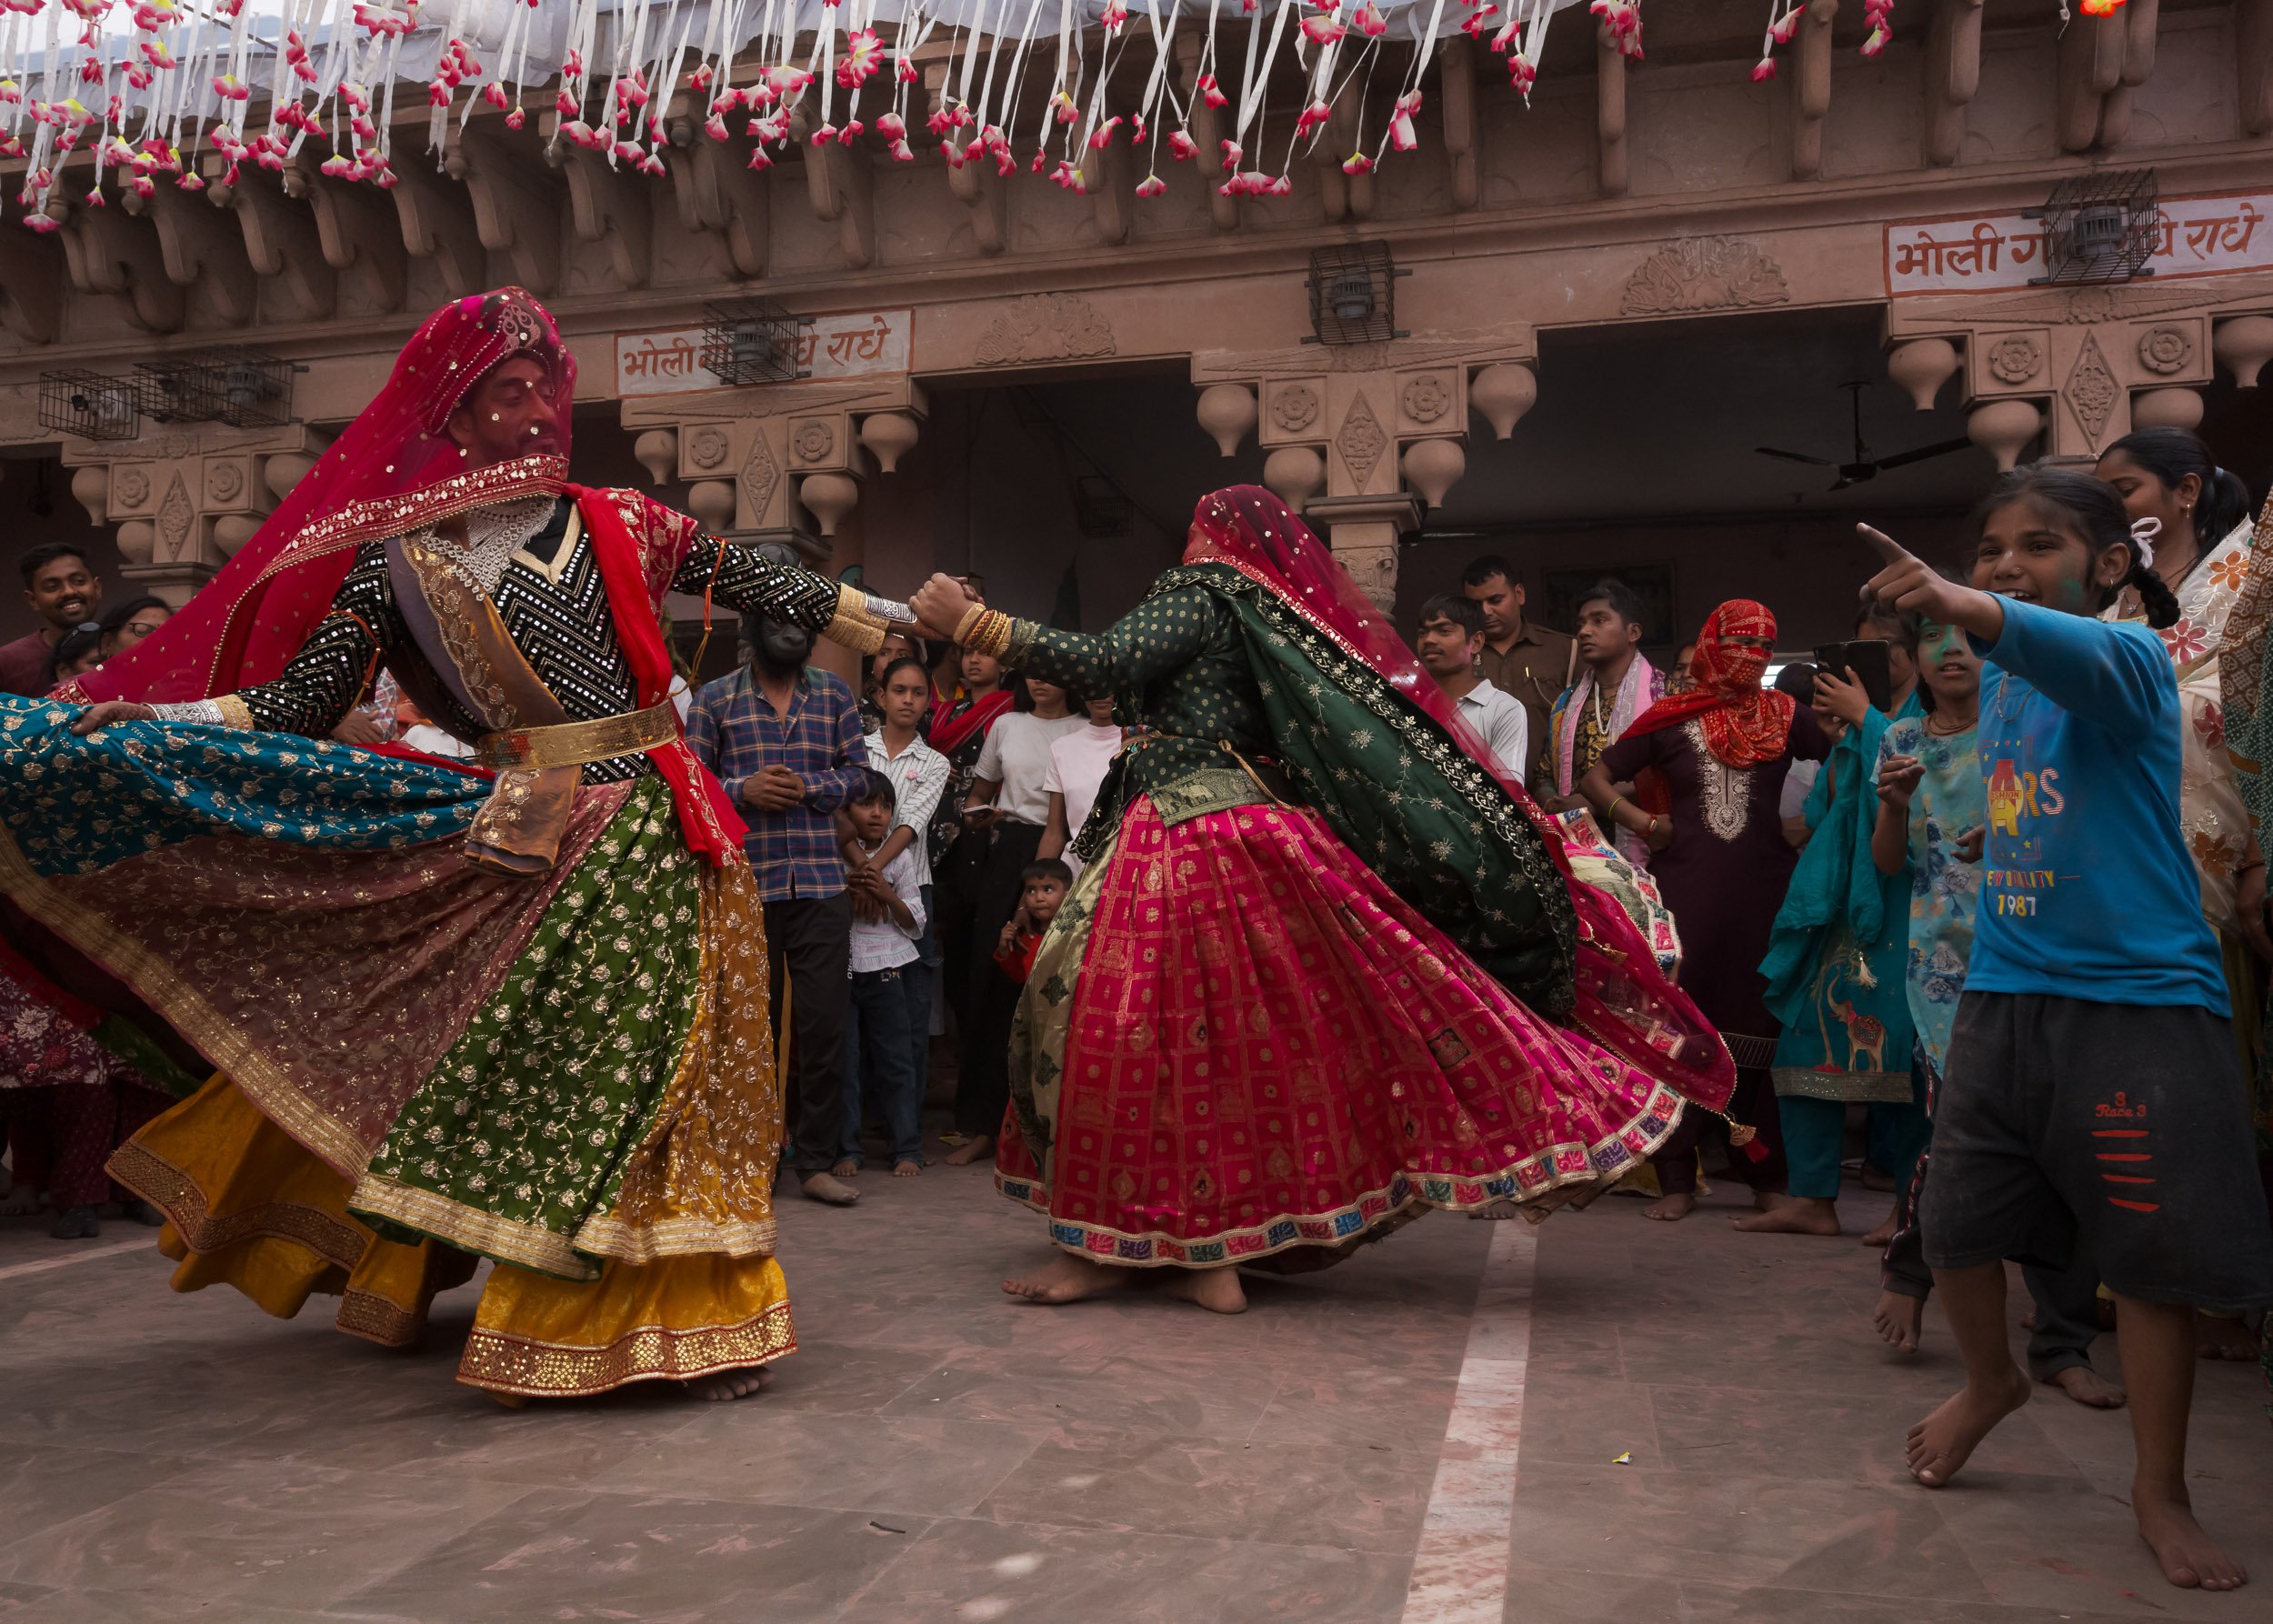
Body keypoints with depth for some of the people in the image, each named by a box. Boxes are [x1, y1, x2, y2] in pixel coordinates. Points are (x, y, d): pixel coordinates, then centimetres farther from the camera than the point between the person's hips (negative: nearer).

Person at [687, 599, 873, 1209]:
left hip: (821, 884, 1)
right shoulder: (714, 698, 6)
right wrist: (742, 791, -13)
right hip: (743, 884, -1)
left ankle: (816, 1162, 9)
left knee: (824, 1022, 0)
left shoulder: (833, 692, 11)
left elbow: (857, 770, 8)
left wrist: (805, 787, -9)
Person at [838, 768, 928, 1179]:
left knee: (896, 1060, 3)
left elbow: (915, 925, 6)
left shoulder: (900, 857, 5)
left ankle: (907, 1149, 10)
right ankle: (845, 1149, 12)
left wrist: (886, 893, -10)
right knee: (843, 1061, 2)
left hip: (887, 970, 1)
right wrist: (847, 886, -12)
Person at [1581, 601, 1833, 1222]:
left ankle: (1767, 1175, 15)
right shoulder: (1672, 719, 6)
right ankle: (1677, 1180, 4)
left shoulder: (1784, 716, 8)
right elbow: (1594, 780, 9)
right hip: (1685, 889, -1)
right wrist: (1644, 823, -2)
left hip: (1763, 891, 1)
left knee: (1759, 1027, 4)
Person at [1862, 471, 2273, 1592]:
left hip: (2140, 1000, -5)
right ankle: (1991, 1381, 39)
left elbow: (2074, 653, -37)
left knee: (2152, 1249, 2)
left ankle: (2159, 1493, 21)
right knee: (1955, 1222, 8)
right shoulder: (1996, 678, 8)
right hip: (2003, 991, 6)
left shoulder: (2129, 655, -13)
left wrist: (1964, 608, -55)